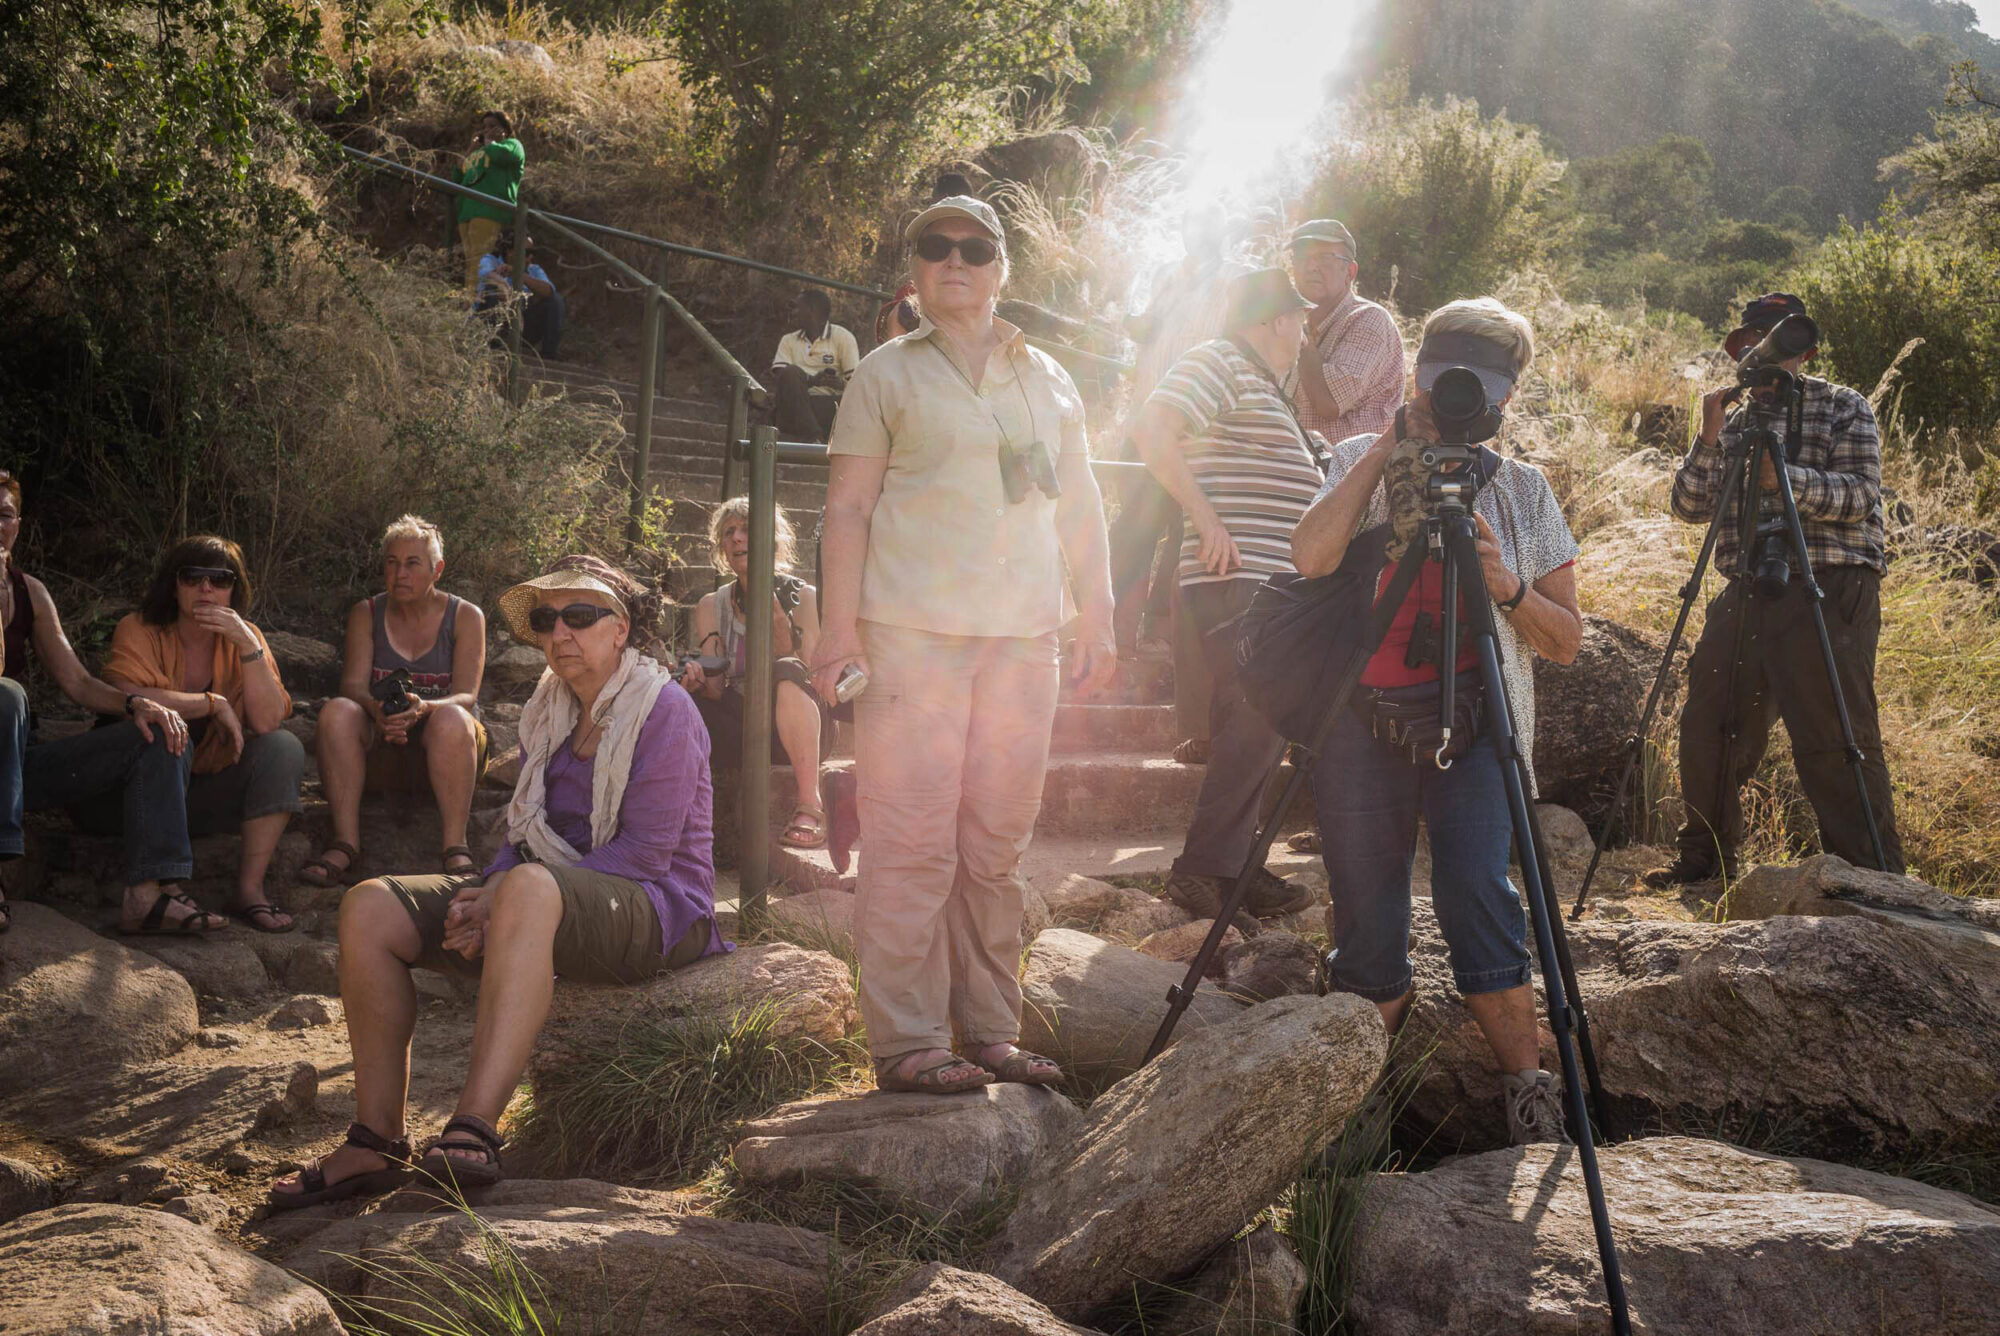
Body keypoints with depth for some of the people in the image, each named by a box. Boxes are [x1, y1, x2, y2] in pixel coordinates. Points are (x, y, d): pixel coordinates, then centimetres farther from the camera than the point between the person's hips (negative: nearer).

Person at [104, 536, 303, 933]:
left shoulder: (245, 637, -1)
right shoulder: (139, 630, -10)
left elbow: (268, 721, -16)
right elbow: (125, 697, -31)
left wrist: (247, 646, -25)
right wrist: (213, 704, -25)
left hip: (210, 792, 3)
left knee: (284, 747, -18)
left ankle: (250, 889, -22)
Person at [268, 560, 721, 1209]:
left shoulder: (663, 709, -7)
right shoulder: (547, 711, 16)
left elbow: (647, 852, -16)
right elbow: (526, 835, 17)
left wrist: (504, 896, -20)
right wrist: (488, 895, -8)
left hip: (656, 907, -8)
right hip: (547, 898, 8)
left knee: (529, 887, -42)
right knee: (369, 908, -10)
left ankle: (474, 1129, -50)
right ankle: (376, 1143, -14)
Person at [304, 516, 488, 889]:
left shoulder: (466, 617, 1)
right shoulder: (366, 614, 8)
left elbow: (466, 696, -11)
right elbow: (353, 685, -6)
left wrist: (422, 708, -35)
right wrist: (376, 708, -32)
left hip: (445, 751, -2)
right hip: (380, 756, 2)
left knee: (451, 719, -35)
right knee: (336, 711, -28)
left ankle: (456, 848, -36)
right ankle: (345, 845, -34)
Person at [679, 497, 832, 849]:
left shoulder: (801, 596, -1)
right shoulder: (712, 606, 9)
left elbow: (807, 677, -8)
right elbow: (715, 691, 1)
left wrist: (780, 630, -23)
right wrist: (699, 680, -22)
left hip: (798, 732, -3)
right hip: (740, 733, 3)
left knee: (786, 671, -35)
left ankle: (810, 806, -41)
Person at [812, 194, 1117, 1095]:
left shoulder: (1045, 379, 18)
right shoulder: (887, 374, 6)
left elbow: (1078, 507, 21)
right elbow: (848, 507, 2)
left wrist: (1097, 623, 13)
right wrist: (840, 630, -7)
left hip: (1022, 640, 4)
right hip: (912, 637, -4)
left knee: (997, 845, 6)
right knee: (913, 843, -7)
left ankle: (988, 1030, 13)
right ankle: (906, 1042, -4)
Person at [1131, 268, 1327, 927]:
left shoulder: (1265, 385, 24)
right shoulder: (1219, 362, -6)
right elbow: (1152, 431, -20)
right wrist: (1206, 517, -20)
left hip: (1266, 584, 10)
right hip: (1235, 578, -10)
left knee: (1252, 726, 10)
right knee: (1256, 720, -14)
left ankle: (1232, 868, 14)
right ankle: (1203, 869, -14)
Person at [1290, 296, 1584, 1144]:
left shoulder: (1520, 490, 11)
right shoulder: (1360, 462, 9)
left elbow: (1566, 642, 8)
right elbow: (1311, 557, -12)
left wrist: (1507, 587, -11)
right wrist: (1387, 451, -10)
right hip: (1361, 716, 0)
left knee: (1477, 892, -18)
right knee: (1365, 916, -3)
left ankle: (1531, 1102, -10)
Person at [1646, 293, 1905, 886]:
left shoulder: (1845, 408, 5)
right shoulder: (1734, 421, 18)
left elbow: (1861, 495, -9)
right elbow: (1689, 507, 10)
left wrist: (1785, 477, -23)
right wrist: (1710, 440, -4)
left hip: (1828, 591, -5)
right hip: (1745, 592, 6)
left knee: (1834, 738, -11)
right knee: (1707, 727, 8)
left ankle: (1873, 876, -4)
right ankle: (1704, 856, 24)